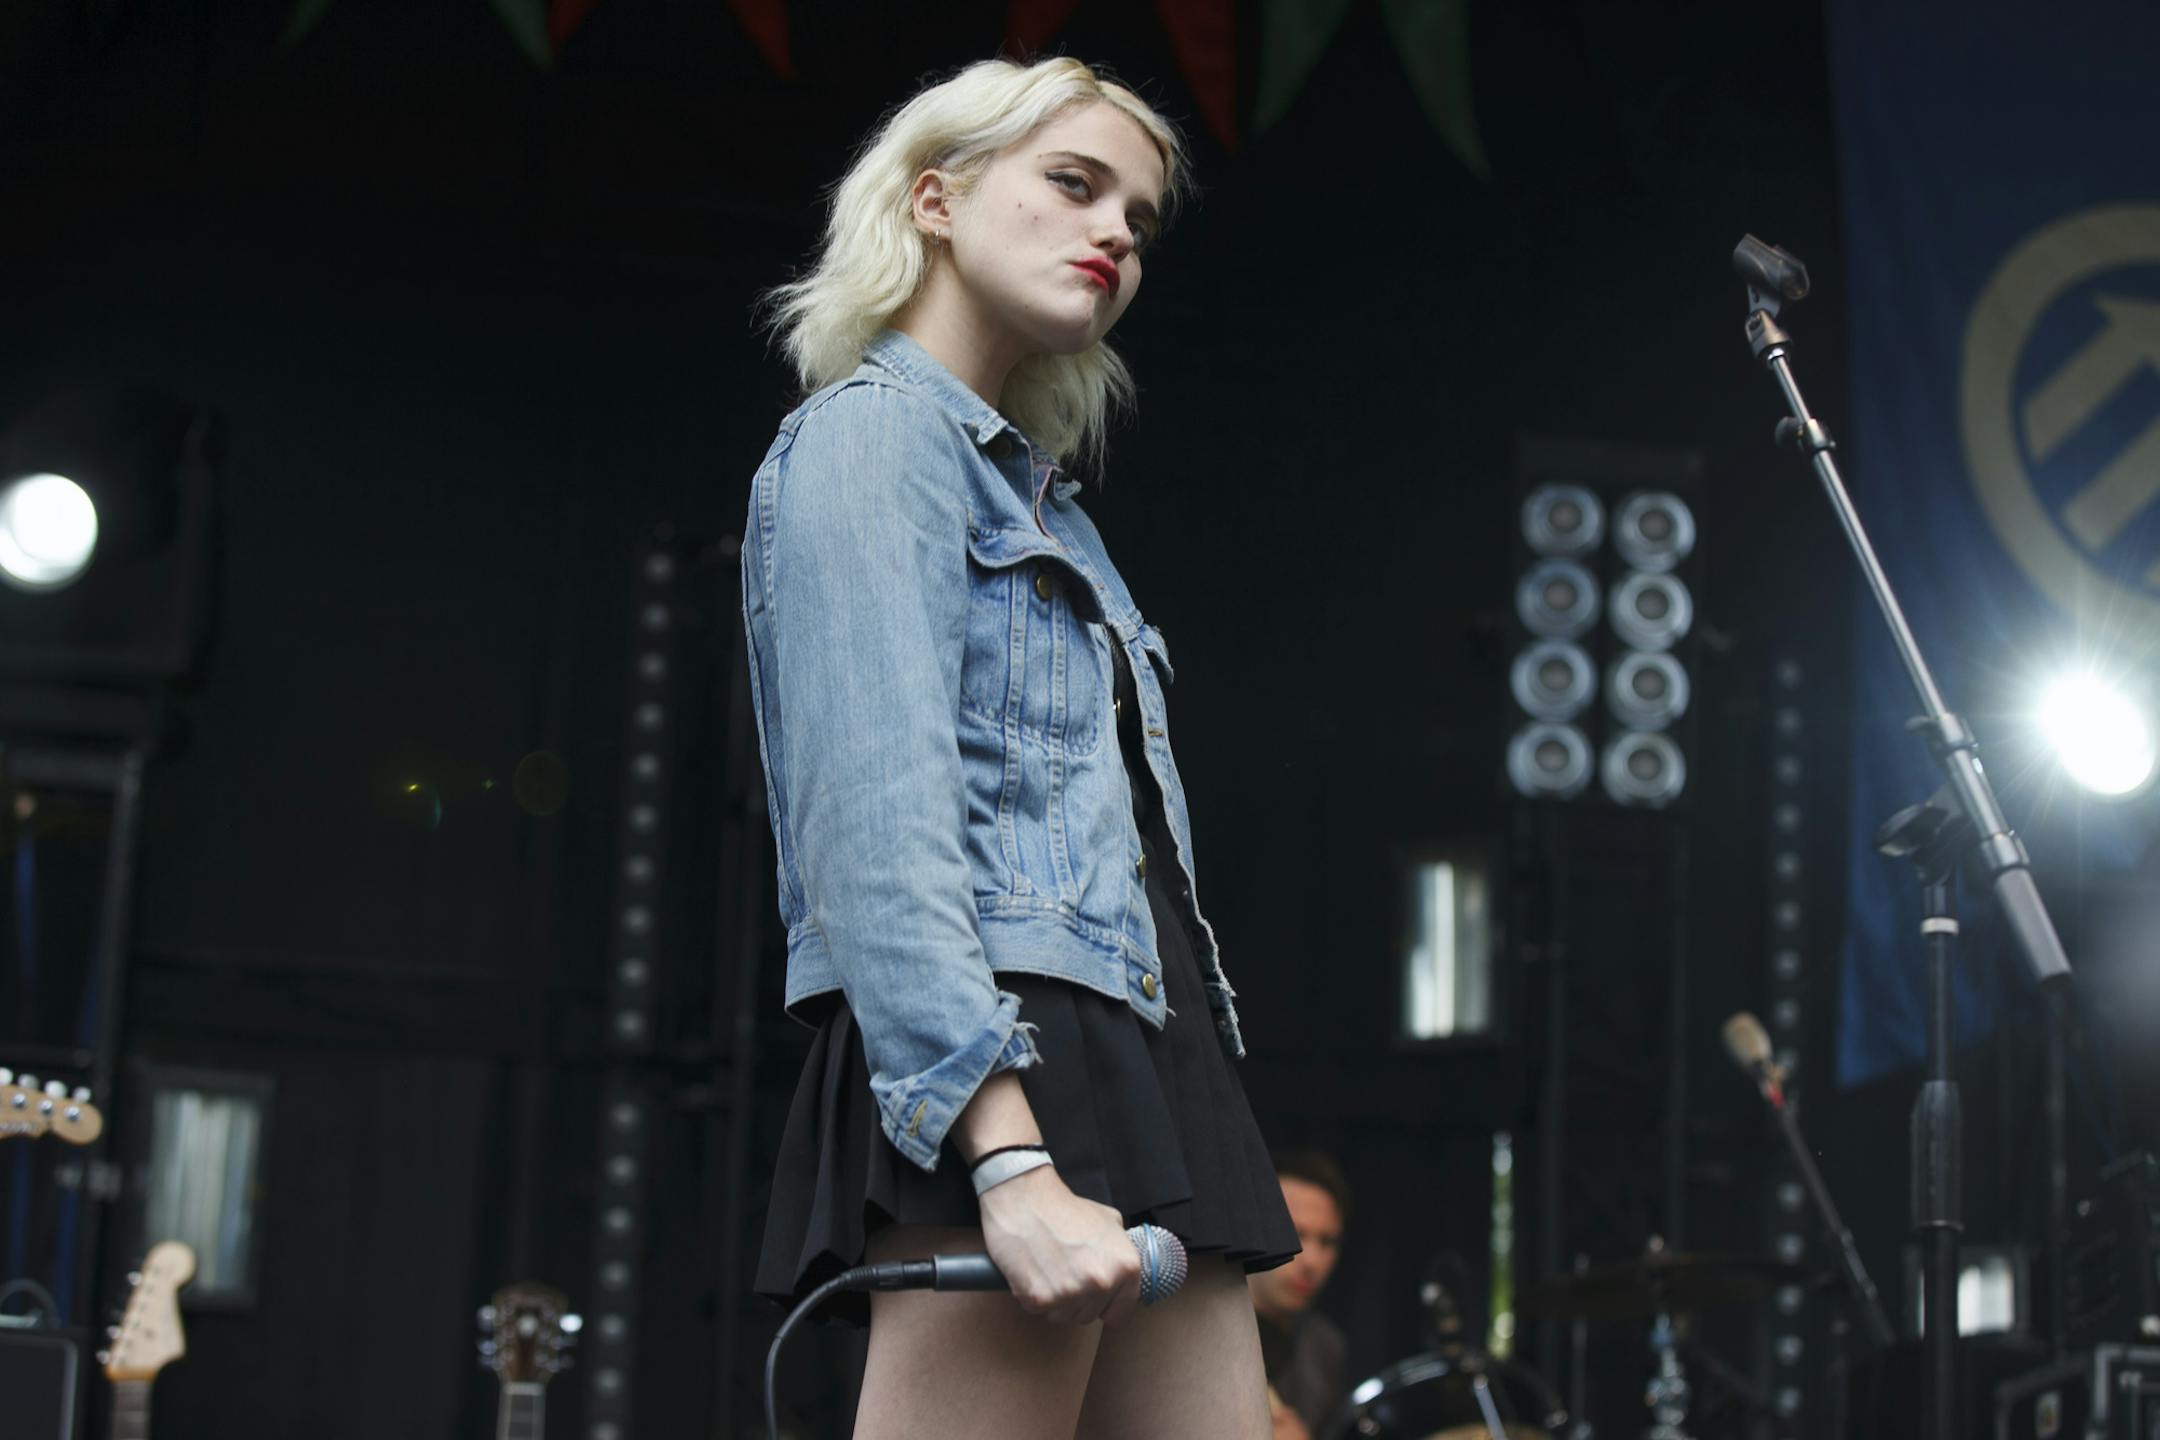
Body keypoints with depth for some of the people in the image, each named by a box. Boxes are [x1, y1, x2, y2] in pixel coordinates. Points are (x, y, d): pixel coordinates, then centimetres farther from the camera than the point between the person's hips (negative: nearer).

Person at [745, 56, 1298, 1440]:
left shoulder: (1043, 497, 28)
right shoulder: (876, 429, 0)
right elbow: (877, 813, -14)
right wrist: (1009, 1156, -26)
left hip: (1146, 1066, 9)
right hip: (985, 1072, -9)